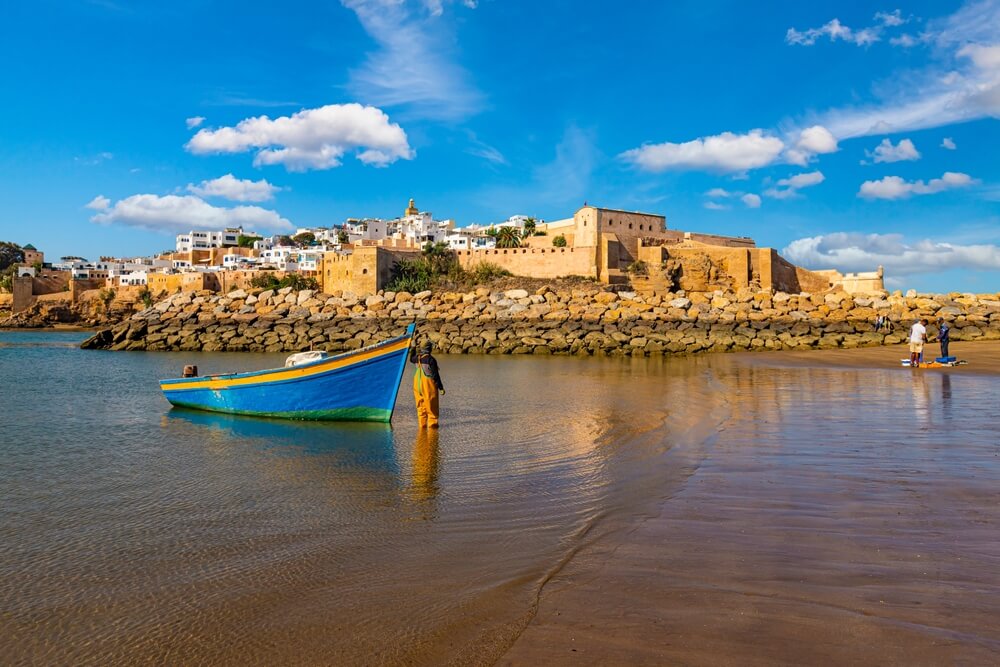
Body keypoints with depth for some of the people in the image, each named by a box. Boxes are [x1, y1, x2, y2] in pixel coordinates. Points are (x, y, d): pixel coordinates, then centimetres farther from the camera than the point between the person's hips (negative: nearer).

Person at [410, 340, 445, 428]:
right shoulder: (431, 359, -17)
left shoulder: (417, 357, 1)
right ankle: (432, 423, 5)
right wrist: (441, 387, -10)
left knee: (420, 405, 13)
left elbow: (411, 359, 28)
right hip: (429, 384, -6)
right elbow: (435, 375, -16)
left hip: (418, 384, 6)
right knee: (431, 405, 3)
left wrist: (413, 348, 37)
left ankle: (422, 423, 14)